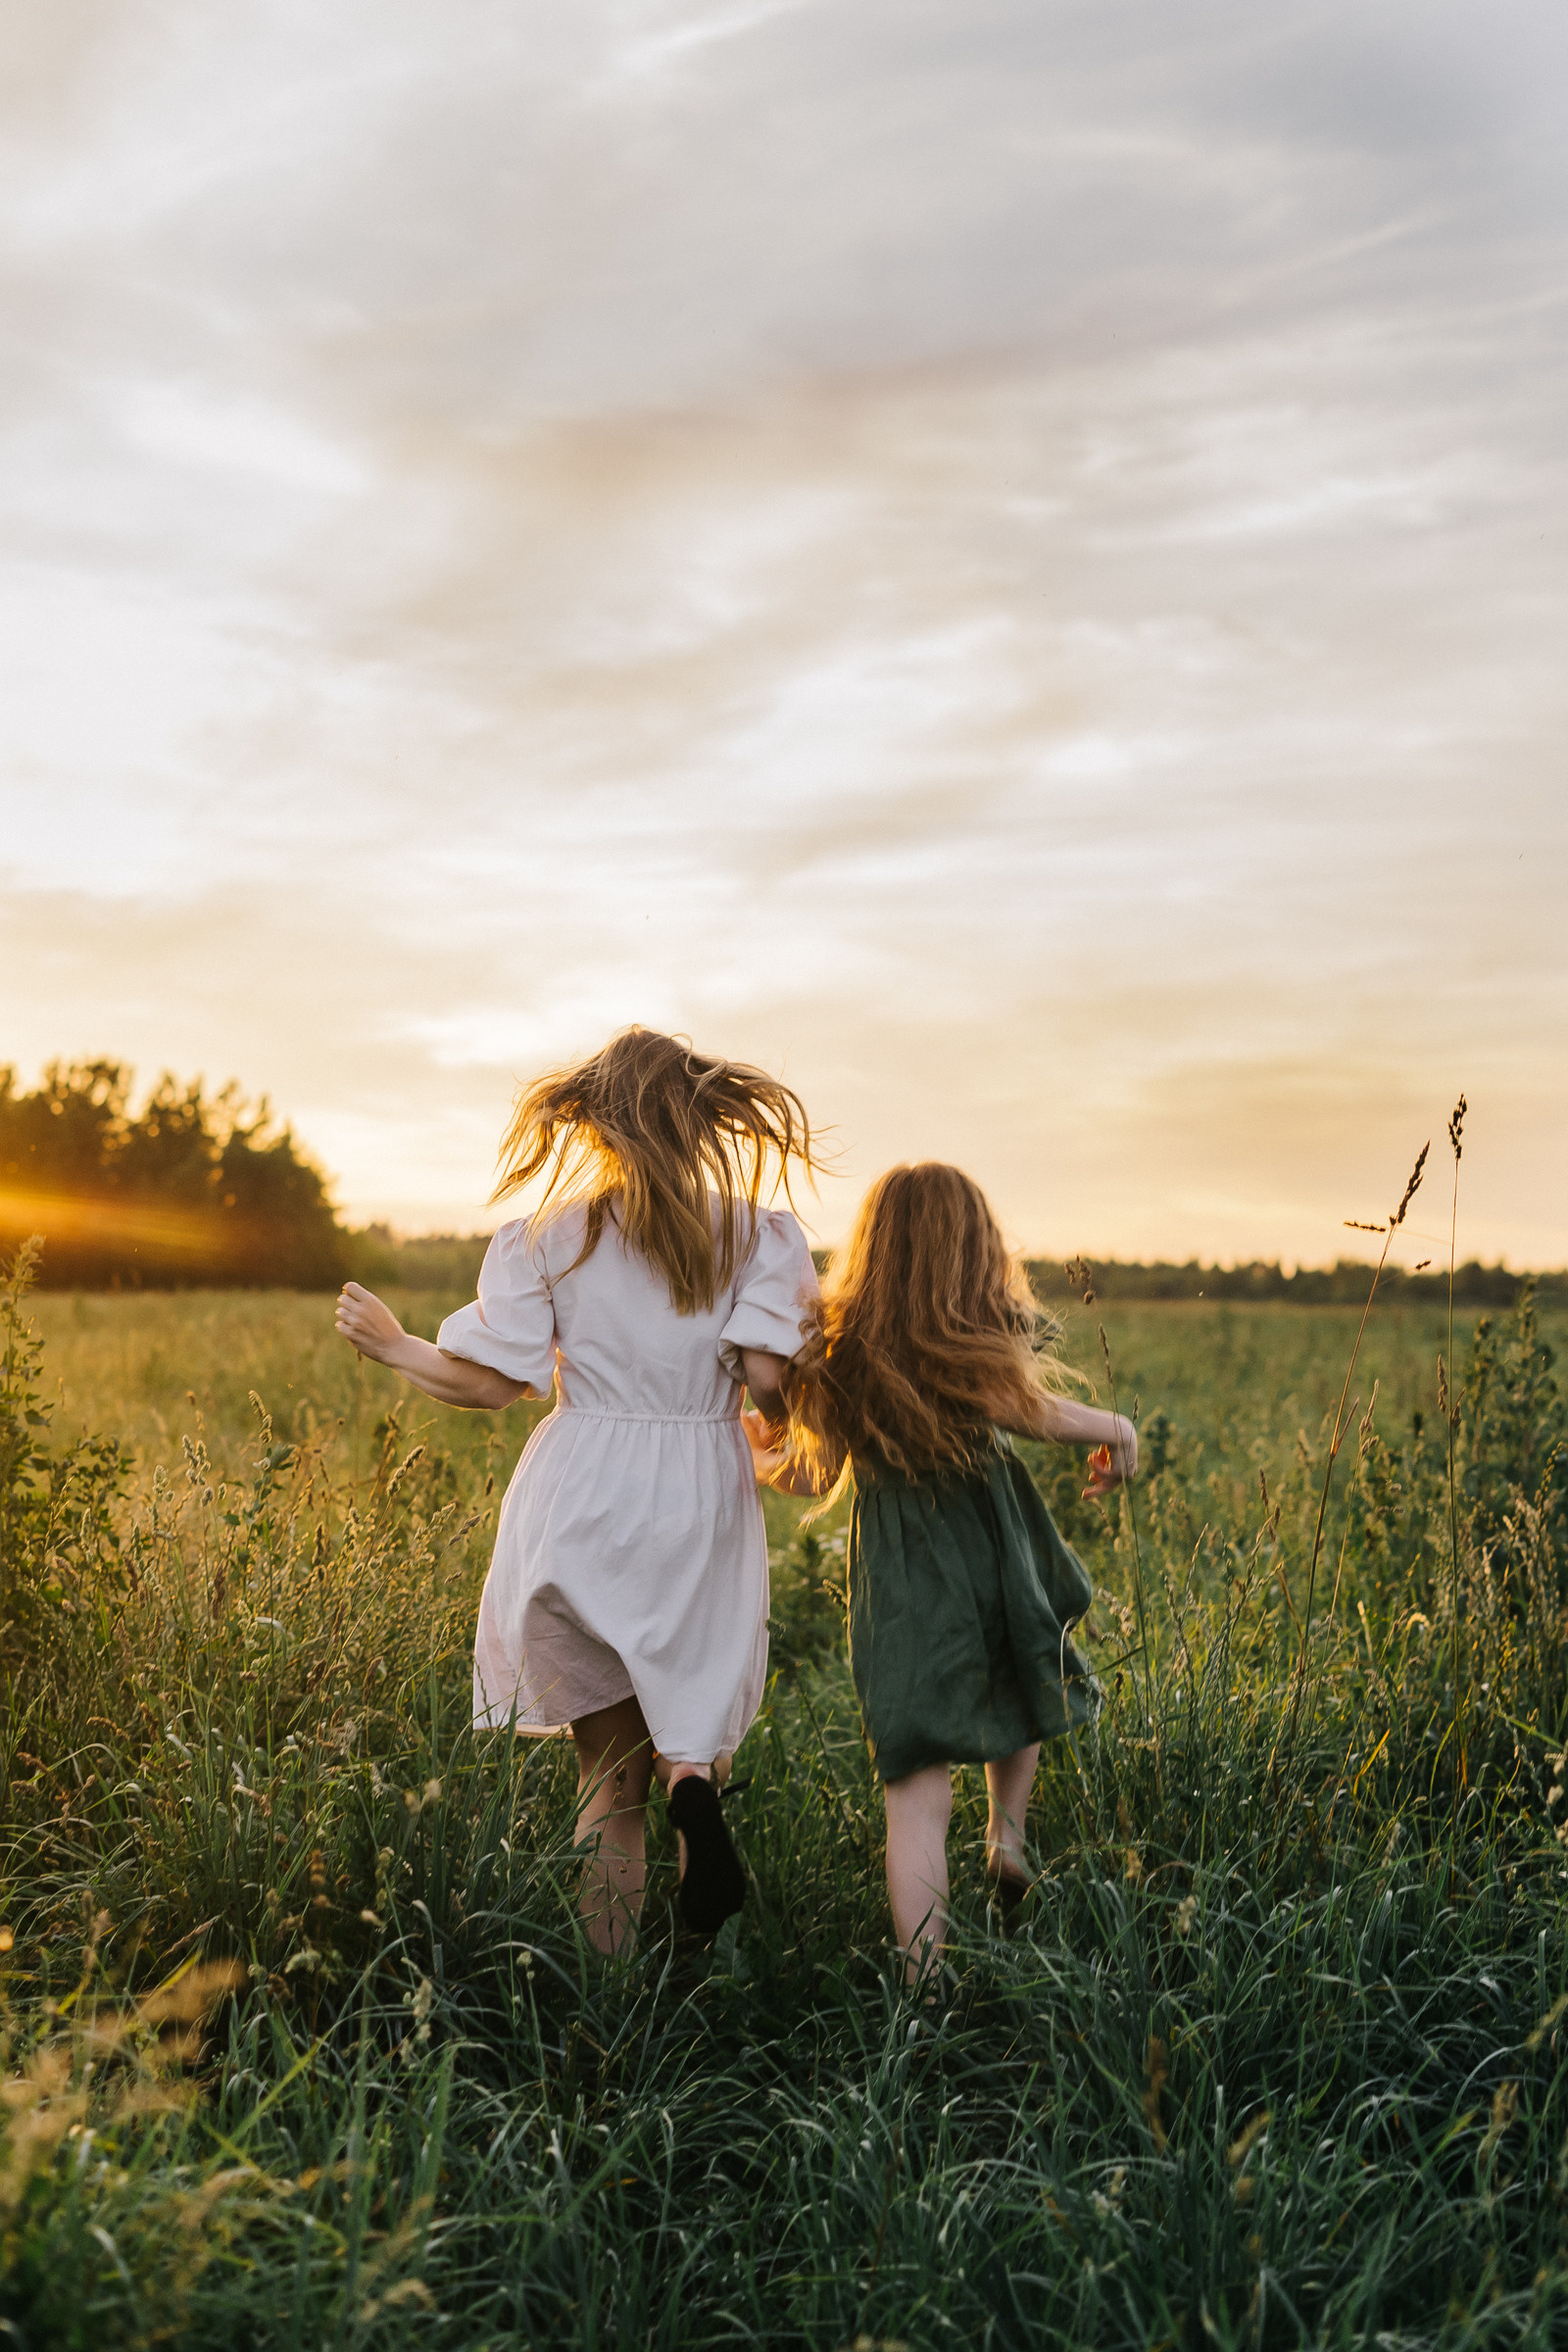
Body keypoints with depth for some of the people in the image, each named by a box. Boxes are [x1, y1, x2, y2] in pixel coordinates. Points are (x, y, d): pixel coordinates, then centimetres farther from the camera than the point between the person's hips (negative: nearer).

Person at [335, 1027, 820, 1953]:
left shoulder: (550, 1236, 0)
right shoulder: (755, 1234, 0)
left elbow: (486, 1381, -2)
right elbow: (766, 1375, -11)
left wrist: (392, 1342, 16)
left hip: (581, 1502, 1)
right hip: (700, 1505, 0)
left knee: (612, 1776, 11)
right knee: (685, 1735, 15)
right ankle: (695, 1786, -20)